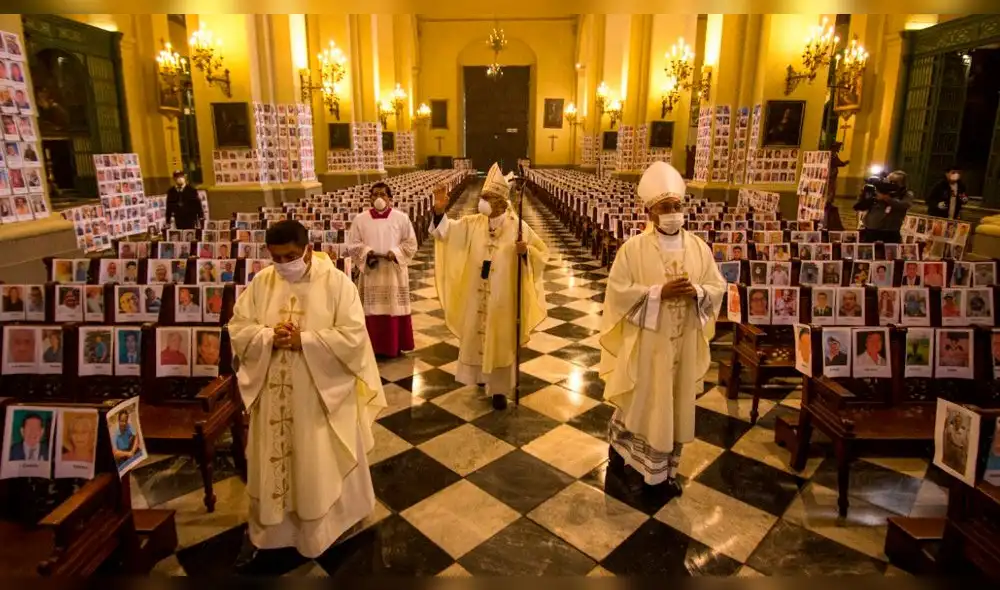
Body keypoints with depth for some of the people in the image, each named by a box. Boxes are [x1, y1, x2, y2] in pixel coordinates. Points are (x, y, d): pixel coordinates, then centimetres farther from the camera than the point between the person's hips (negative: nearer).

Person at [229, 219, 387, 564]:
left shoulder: (336, 282, -12)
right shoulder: (262, 282, -1)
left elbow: (353, 336, -17)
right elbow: (237, 328, 2)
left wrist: (305, 340, -24)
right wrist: (269, 337, -18)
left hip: (323, 393, -3)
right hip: (274, 393, 3)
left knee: (324, 465, 13)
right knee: (271, 462, 16)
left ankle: (331, 525, 38)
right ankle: (263, 531, 36)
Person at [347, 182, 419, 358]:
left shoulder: (401, 218, -1)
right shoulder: (360, 219, 2)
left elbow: (410, 243, 1)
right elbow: (352, 244, 3)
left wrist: (395, 252, -15)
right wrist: (367, 252, -15)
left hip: (394, 272, -1)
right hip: (370, 272, 1)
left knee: (394, 309, 5)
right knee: (372, 310, 4)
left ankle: (395, 345, 19)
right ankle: (374, 346, 16)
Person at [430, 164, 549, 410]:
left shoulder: (518, 226, -9)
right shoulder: (473, 223, -1)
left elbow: (542, 251, -5)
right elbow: (446, 230, -9)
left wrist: (526, 251, -25)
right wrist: (440, 210, -26)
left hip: (503, 296, -3)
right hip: (476, 294, 4)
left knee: (501, 339, 6)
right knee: (476, 334, 17)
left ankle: (499, 388, 20)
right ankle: (481, 373, 41)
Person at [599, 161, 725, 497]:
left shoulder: (698, 247, 2)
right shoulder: (634, 248, -10)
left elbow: (718, 287, 5)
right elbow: (618, 291, -13)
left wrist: (696, 291, -16)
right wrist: (660, 292, -21)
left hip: (684, 342, 4)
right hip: (645, 341, -4)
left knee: (676, 406, 13)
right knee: (641, 403, 7)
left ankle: (665, 470, 30)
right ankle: (619, 447, 34)